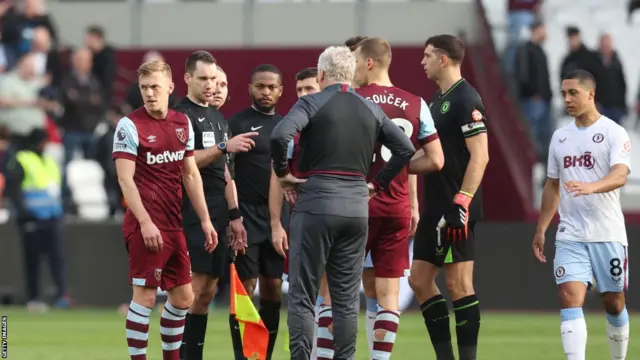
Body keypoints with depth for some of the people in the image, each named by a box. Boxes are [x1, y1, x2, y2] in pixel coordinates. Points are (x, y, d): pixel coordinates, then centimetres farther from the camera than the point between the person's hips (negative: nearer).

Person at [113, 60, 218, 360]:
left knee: (183, 298, 11)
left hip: (174, 224, 7)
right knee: (144, 296, -7)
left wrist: (205, 220, 12)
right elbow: (125, 178, -11)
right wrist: (145, 223, -18)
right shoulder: (130, 125, -7)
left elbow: (191, 175, 16)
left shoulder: (183, 123, 11)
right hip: (146, 227, -7)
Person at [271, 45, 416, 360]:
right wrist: (378, 184, 13)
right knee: (347, 297, 10)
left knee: (302, 295, 1)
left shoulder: (311, 103, -5)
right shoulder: (371, 110, 9)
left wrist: (282, 173, -6)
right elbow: (406, 149, 10)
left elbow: (280, 136, -21)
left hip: (316, 205, -4)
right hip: (357, 207, 4)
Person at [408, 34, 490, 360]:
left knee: (459, 285, -7)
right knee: (420, 280, 10)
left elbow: (480, 156, -18)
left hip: (456, 209, -10)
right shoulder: (438, 99, 16)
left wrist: (462, 202, -24)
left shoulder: (465, 99, -12)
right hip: (435, 208, 10)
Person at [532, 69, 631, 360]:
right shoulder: (560, 137, 12)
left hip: (608, 235, -4)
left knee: (614, 304, 6)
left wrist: (591, 187, -39)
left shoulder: (613, 133, -5)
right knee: (570, 299, -13)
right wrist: (540, 230, 17)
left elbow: (620, 175, -20)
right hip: (570, 236, 4)